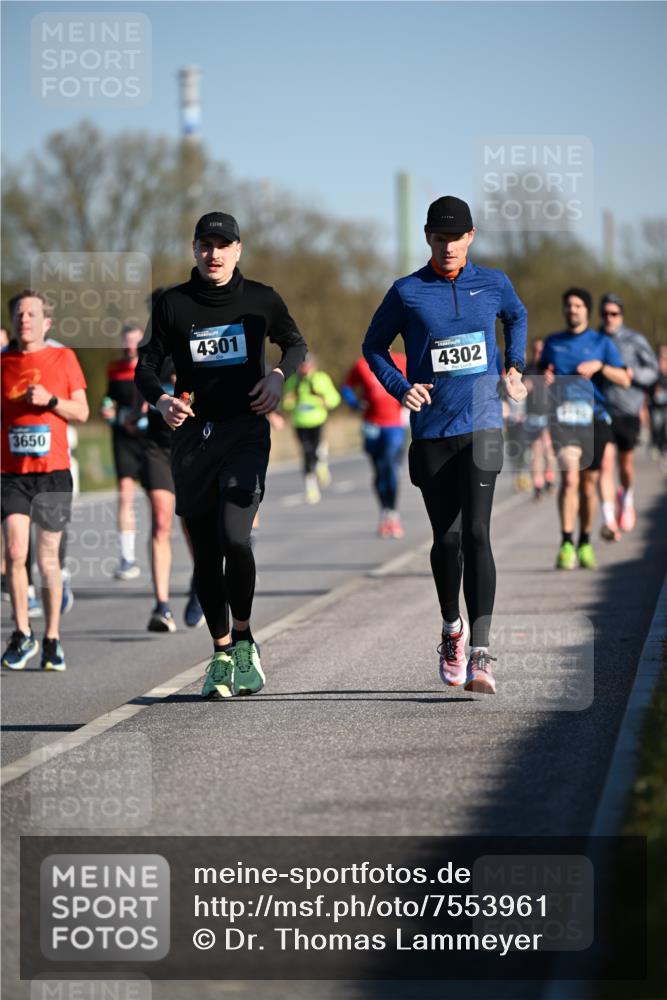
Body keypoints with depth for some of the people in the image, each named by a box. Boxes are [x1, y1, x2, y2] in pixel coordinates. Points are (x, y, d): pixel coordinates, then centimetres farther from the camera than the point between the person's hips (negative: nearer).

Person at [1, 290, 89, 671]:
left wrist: (50, 400, -11)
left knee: (48, 557, 4)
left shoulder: (63, 358, 3)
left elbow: (82, 411, 5)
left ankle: (52, 639, 14)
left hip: (53, 472, -1)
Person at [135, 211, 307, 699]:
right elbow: (147, 365, 10)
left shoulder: (260, 300, 4)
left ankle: (243, 639, 0)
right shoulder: (173, 304, 5)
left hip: (245, 428, -2)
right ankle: (222, 653, 19)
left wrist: (279, 375, 0)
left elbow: (296, 344, 20)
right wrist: (161, 399, -11)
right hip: (193, 434, 2)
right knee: (205, 552, 5)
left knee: (234, 536, -20)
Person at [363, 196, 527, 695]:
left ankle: (481, 653, -17)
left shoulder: (494, 284, 5)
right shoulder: (407, 292, 0)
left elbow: (517, 316, 27)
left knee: (476, 533, -13)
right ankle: (452, 627, 32)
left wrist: (514, 366, 15)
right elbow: (374, 345, 11)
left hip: (482, 426, 0)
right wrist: (401, 388, -3)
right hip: (431, 430, 1)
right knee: (446, 537, 7)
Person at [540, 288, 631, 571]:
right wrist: (544, 379, -1)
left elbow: (624, 380, 0)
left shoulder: (601, 342, 6)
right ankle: (566, 544, -20)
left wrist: (599, 366, -15)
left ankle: (585, 544, 23)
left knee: (589, 484, 7)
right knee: (569, 477, -19)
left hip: (594, 419, 0)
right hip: (562, 418, 0)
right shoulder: (553, 342, 12)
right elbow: (542, 373, 23)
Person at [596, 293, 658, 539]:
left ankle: (627, 496, 45)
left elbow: (653, 371, 2)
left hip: (628, 410, 0)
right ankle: (609, 520, -17)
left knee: (626, 463, 11)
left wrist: (631, 373, -16)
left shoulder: (635, 340, 1)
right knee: (605, 463, -13)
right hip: (601, 410, 0)